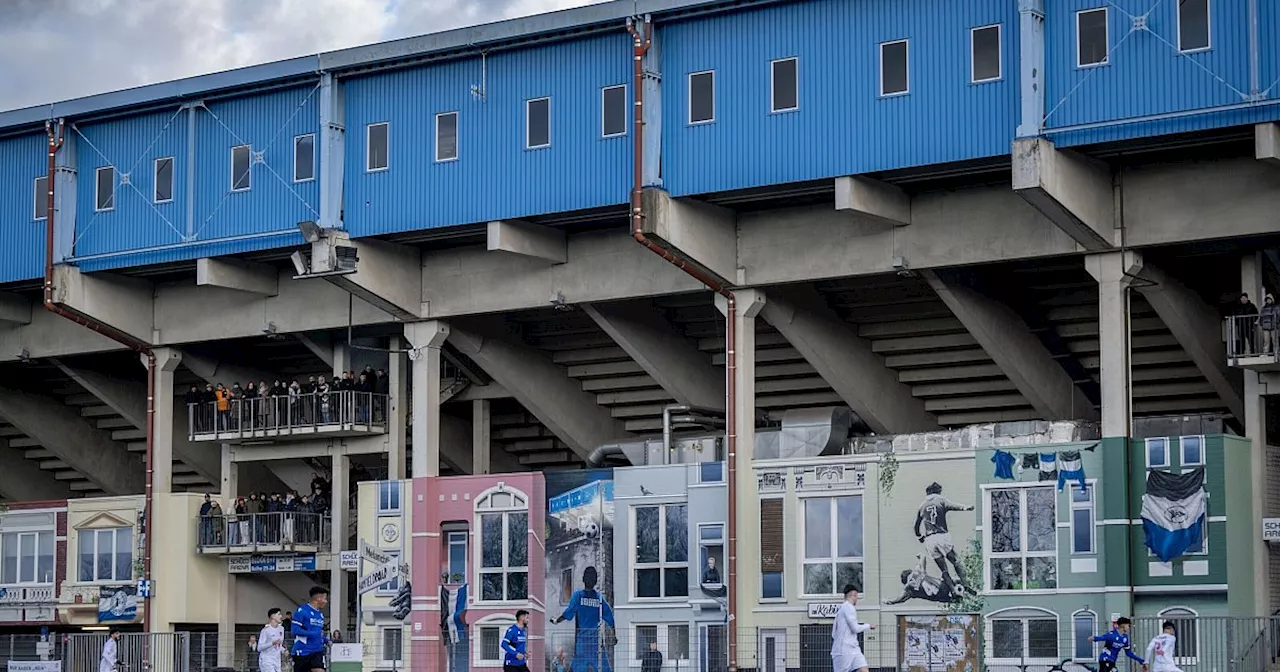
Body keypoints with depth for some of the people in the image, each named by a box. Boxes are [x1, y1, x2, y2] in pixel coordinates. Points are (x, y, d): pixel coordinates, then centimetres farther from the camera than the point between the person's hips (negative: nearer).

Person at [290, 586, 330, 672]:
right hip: (302, 651, -6)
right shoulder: (302, 610, -9)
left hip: (317, 652, 6)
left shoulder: (320, 615, 14)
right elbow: (295, 630, -16)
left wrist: (326, 640, 4)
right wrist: (314, 634, -20)